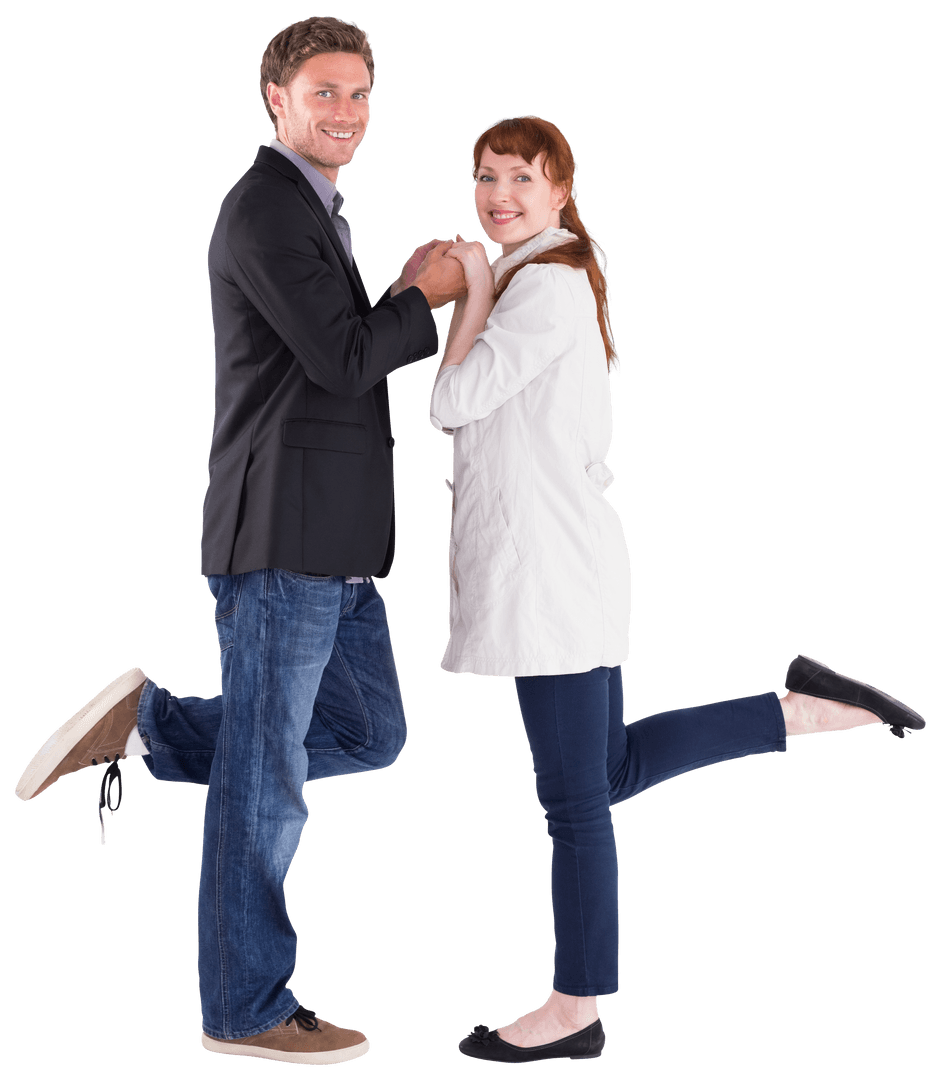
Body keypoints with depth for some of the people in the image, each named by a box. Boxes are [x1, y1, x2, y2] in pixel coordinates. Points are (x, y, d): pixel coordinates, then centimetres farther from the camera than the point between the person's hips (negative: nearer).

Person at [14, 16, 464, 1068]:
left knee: (371, 735, 17)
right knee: (265, 778, 0)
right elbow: (342, 360, -18)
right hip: (282, 534, -10)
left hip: (330, 544, 10)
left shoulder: (310, 214, 20)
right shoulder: (264, 207, -12)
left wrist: (405, 299, 8)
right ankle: (246, 1008, 14)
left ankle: (144, 725, 17)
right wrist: (428, 298, -3)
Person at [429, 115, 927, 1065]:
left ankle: (575, 1011, 15)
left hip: (552, 568, -10)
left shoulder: (548, 285, -14)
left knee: (573, 797, 1)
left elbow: (451, 403, -15)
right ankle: (804, 709, 18)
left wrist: (472, 295, -5)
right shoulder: (538, 279, 16)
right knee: (615, 768, 19)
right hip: (547, 562, 10)